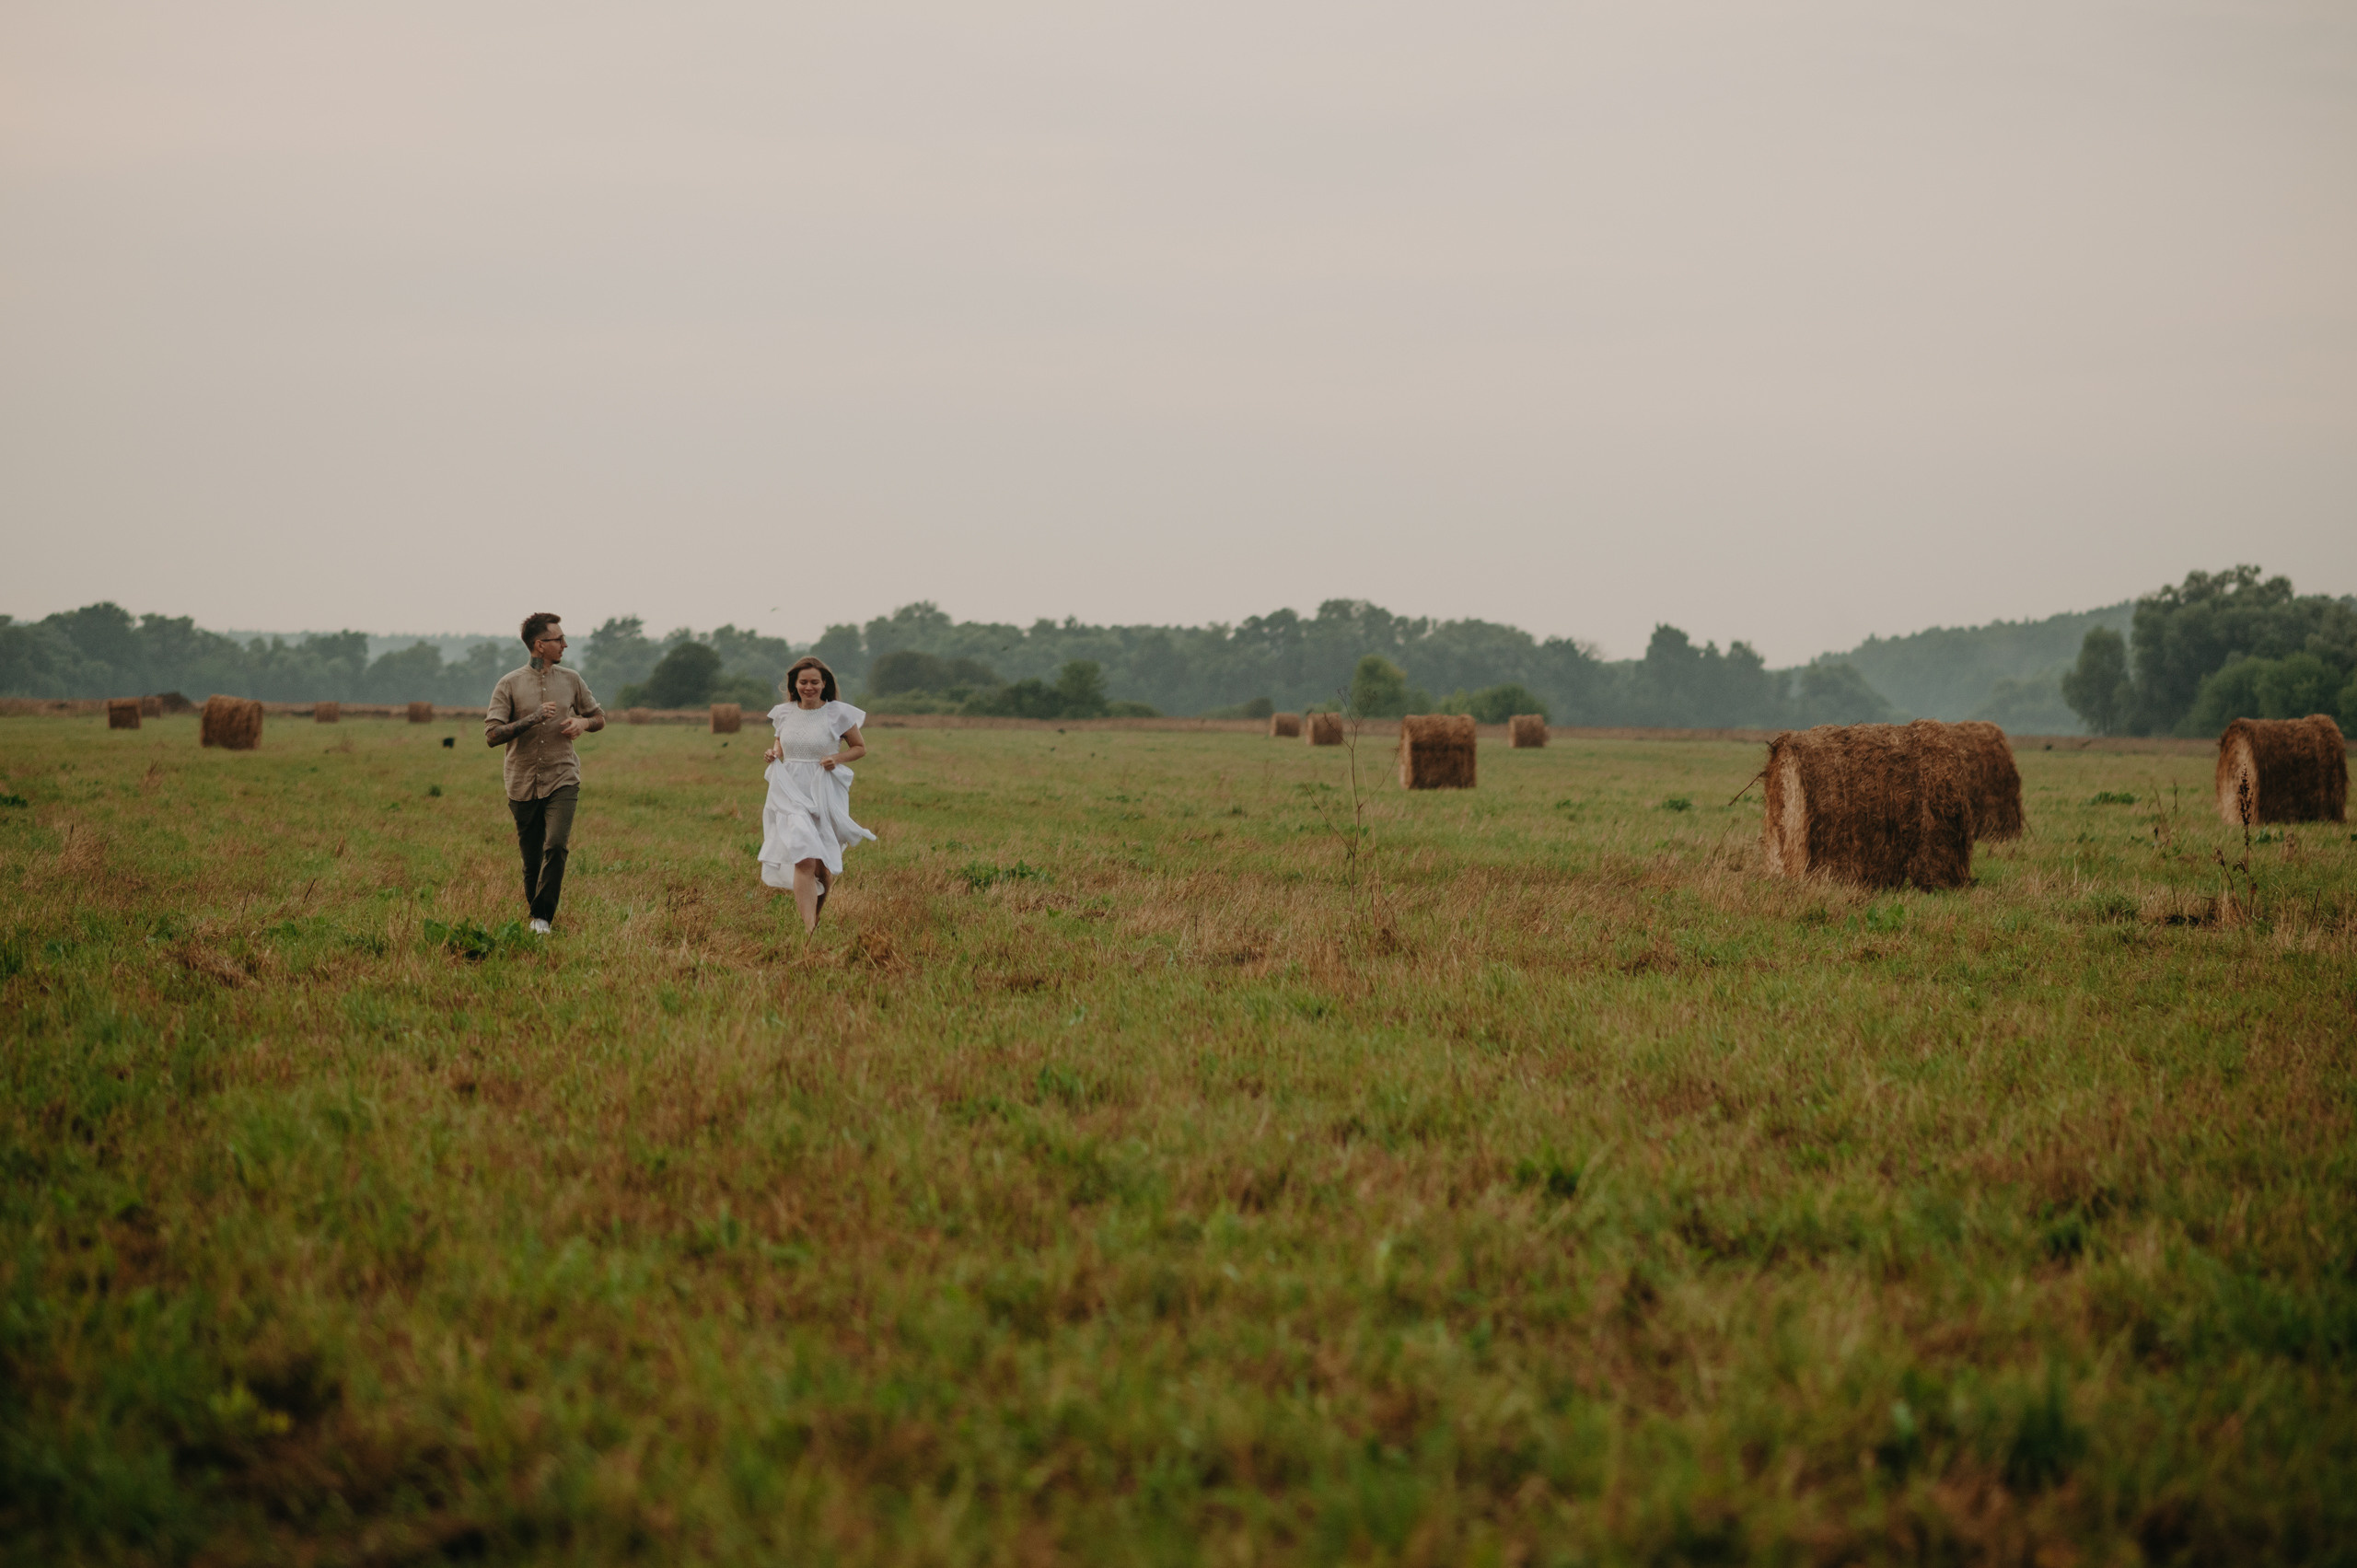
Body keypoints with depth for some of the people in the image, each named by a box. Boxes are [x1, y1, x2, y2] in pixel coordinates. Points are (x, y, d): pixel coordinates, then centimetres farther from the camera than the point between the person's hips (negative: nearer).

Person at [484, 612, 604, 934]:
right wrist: (532, 719, -20)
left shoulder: (571, 681, 8)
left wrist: (584, 722, -2)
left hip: (562, 780, 1)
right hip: (522, 784, -1)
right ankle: (533, 912, 25)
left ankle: (543, 917, -14)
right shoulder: (509, 685, -1)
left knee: (556, 846, -20)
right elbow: (491, 735, -9)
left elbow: (599, 717, 22)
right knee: (531, 859, 5)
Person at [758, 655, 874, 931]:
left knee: (823, 864, 8)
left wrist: (838, 758, -11)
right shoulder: (784, 713, 6)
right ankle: (809, 929, -23)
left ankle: (815, 916, 35)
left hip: (826, 795, 0)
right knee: (804, 859, -16)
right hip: (792, 794, 0)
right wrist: (773, 752, 3)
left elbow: (860, 748, 7)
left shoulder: (838, 714, -3)